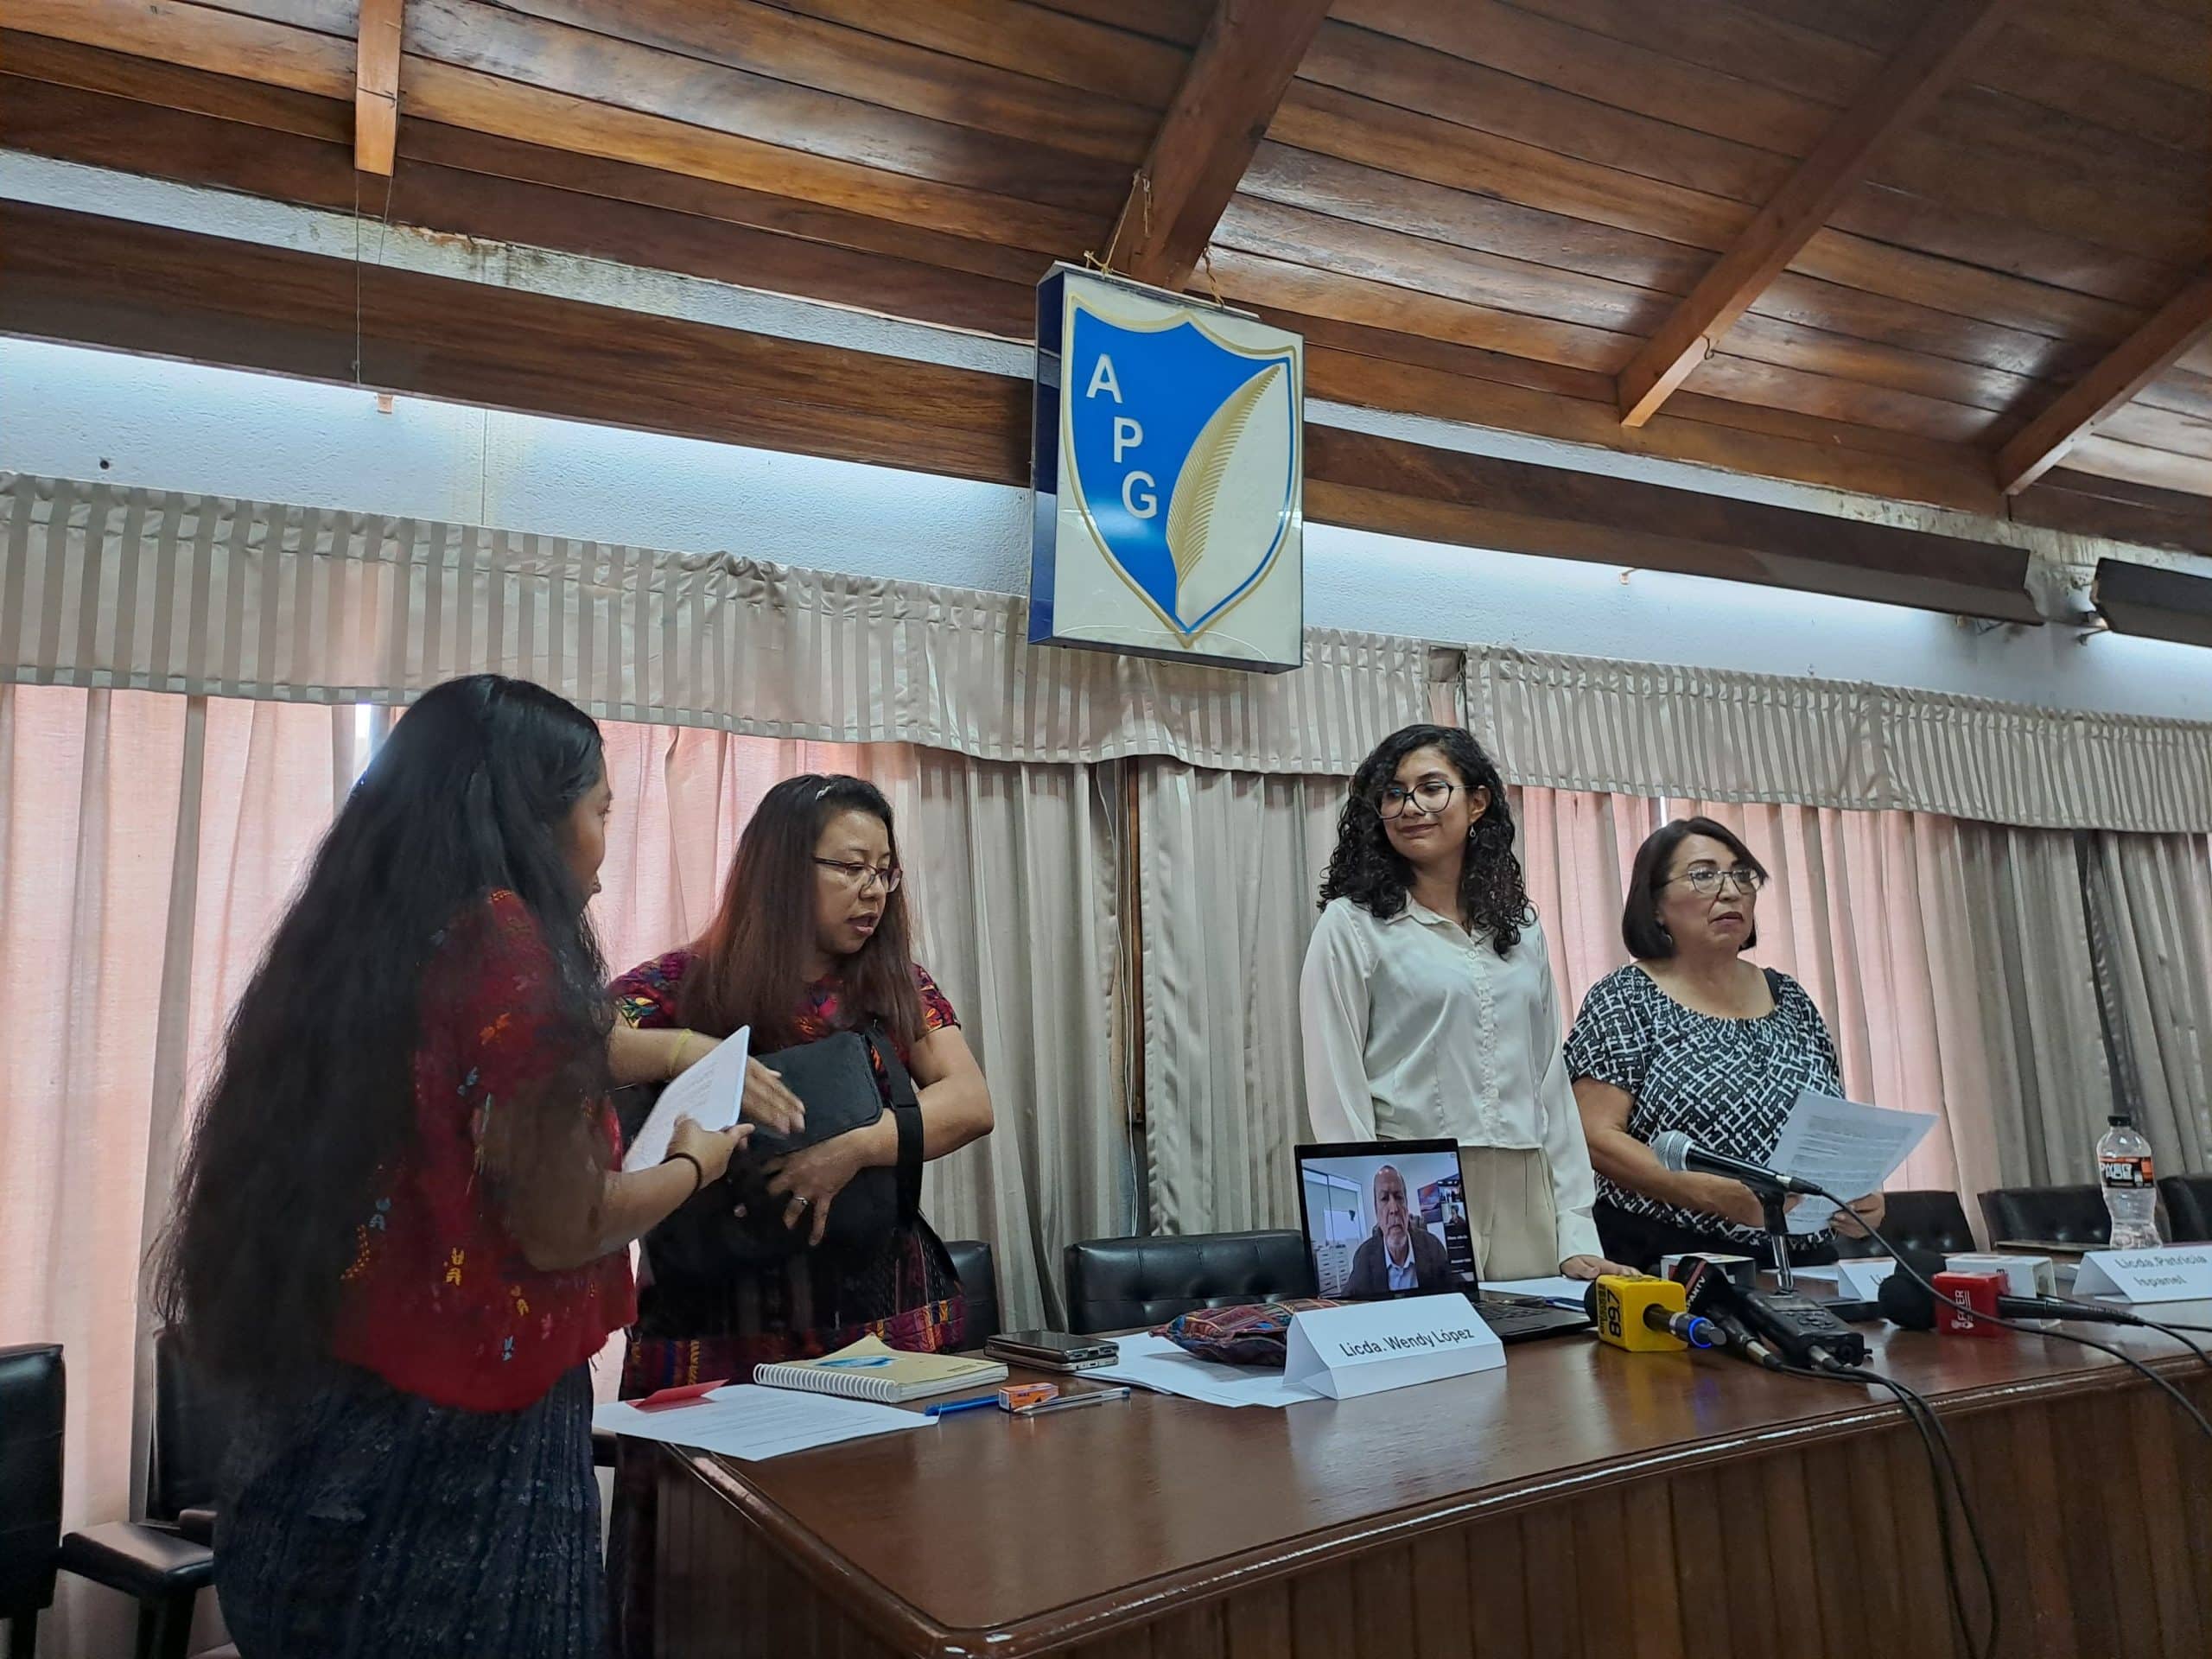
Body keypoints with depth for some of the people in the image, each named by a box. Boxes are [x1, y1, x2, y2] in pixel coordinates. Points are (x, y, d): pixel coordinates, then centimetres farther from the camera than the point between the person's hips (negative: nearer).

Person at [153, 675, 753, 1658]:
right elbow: (559, 1229, -18)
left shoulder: (364, 939, 5)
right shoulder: (506, 942, -19)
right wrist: (695, 1163, 1)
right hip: (464, 1442, -8)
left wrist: (687, 1054, 30)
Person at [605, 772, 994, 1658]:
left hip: (886, 1319, 2)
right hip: (715, 1328, -2)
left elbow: (972, 1102, -7)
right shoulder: (685, 985, -1)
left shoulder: (898, 986, 7)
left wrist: (851, 1151, -22)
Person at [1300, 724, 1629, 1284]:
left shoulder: (1521, 929, 13)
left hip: (1524, 1197, 4)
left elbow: (1551, 1081, 12)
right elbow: (1336, 1093, -6)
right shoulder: (1352, 926, -3)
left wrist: (1577, 1234, 6)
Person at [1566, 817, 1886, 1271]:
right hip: (1666, 1263, -5)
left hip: (1802, 1262, 5)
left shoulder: (1790, 1000, 14)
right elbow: (1596, 1137, -10)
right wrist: (1720, 1195, -20)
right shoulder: (1623, 999, -1)